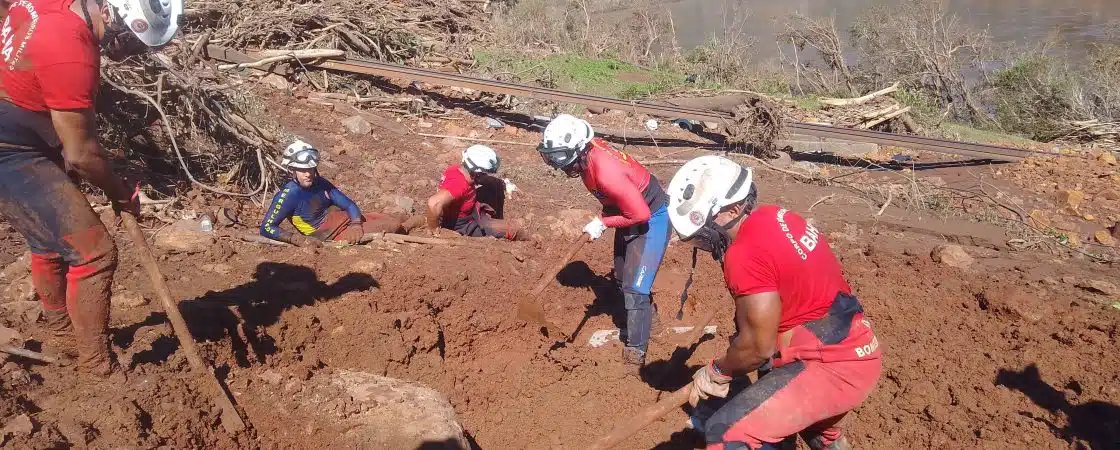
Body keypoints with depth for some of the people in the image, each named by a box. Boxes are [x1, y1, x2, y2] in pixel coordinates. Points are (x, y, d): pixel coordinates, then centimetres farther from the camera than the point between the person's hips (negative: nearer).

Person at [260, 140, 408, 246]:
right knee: (389, 226, -14)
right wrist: (299, 239, -32)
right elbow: (266, 228, -21)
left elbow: (349, 204, -1)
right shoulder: (289, 194, -20)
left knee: (394, 223, 0)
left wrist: (356, 224, -23)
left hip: (348, 218, 6)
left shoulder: (320, 183, -2)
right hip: (331, 234, -6)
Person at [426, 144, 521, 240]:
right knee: (512, 229, -13)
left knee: (496, 186, 13)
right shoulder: (459, 184, -37)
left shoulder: (459, 169, -10)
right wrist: (435, 231, -36)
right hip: (462, 225, -9)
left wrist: (503, 185, 8)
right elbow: (434, 203, -50)